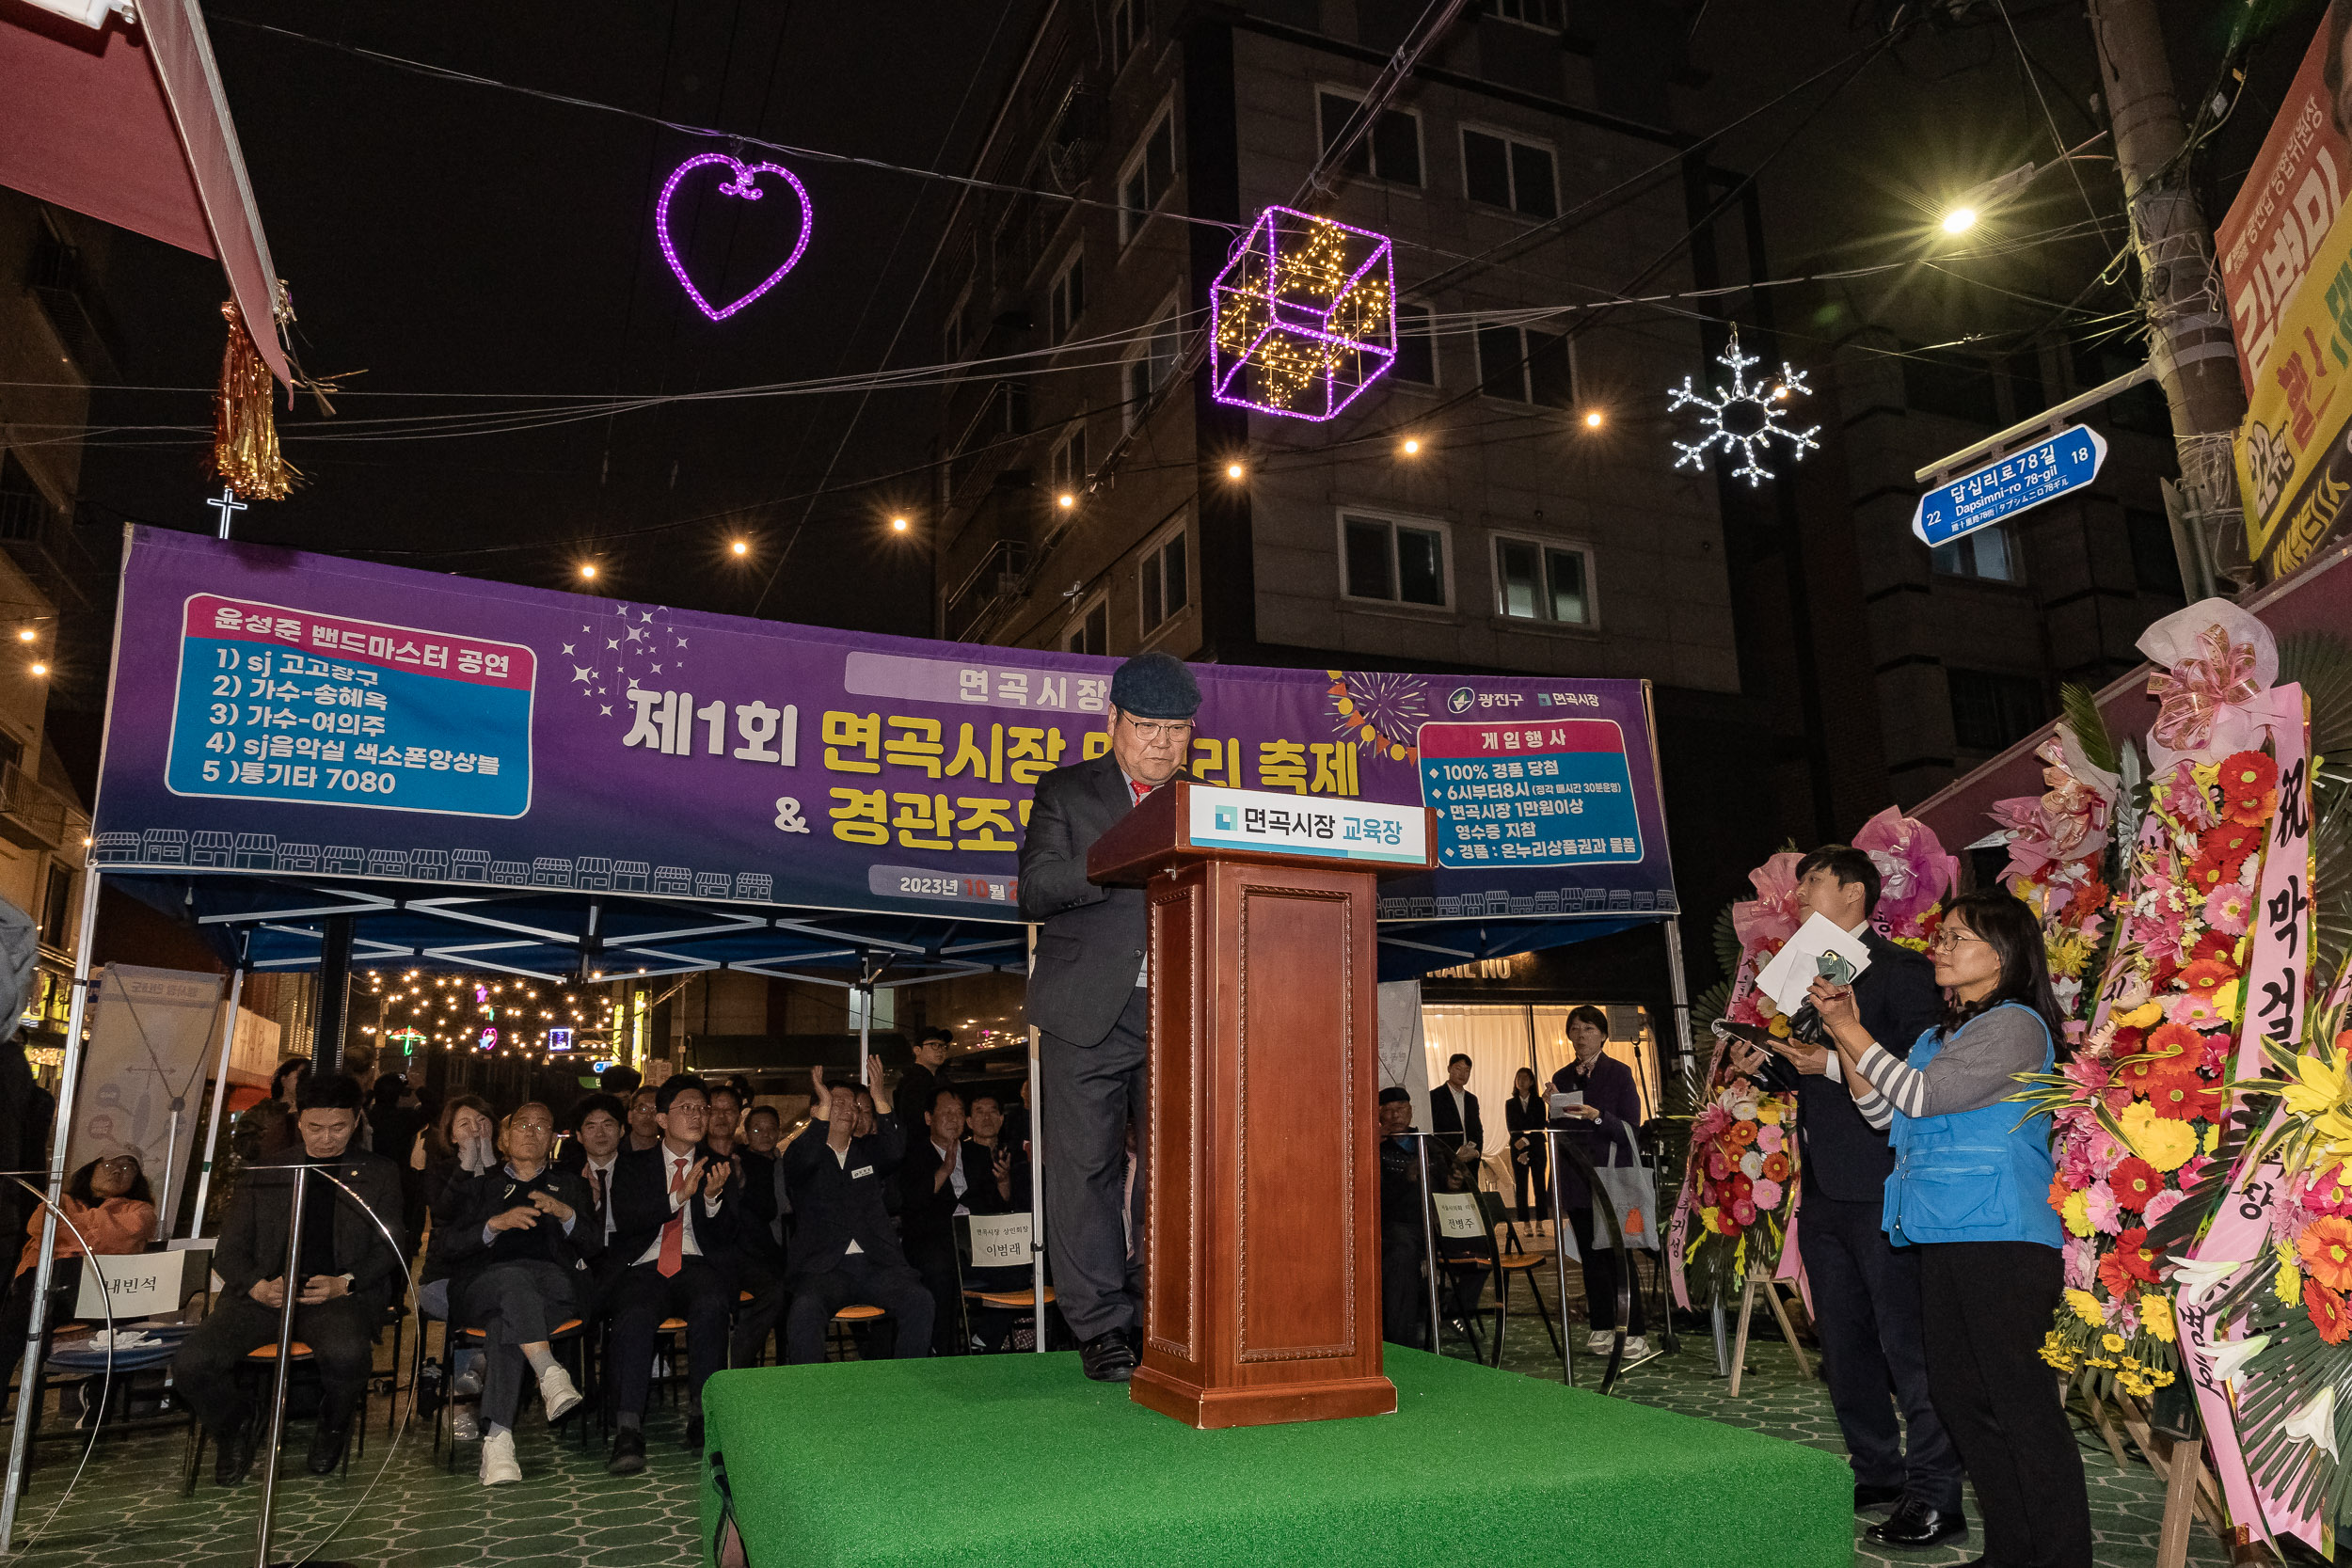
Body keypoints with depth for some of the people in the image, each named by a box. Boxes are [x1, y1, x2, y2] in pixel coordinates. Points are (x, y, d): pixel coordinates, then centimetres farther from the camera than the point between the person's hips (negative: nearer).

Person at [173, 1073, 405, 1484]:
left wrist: (344, 1283, -12)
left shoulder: (380, 1174, 13)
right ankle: (234, 1427, 12)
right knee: (190, 1363, -23)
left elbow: (390, 1249, 8)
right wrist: (258, 1286, -7)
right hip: (263, 1292, 3)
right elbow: (229, 1249, 14)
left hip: (339, 1293, -3)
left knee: (346, 1353, -35)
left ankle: (332, 1427, 2)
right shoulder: (265, 1173, 19)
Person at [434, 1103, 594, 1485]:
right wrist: (495, 1224, -6)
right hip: (483, 1289, 0)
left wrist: (567, 1214, -5)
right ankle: (550, 1373, -51)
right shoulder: (481, 1185, 27)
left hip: (554, 1285, 0)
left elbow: (595, 1246, 13)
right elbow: (449, 1248, 11)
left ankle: (497, 1439, -44)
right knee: (513, 1276, -39)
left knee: (505, 1321, -36)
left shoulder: (569, 1185, 27)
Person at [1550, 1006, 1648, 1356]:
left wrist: (1597, 1117, -23)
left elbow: (1632, 1129, -8)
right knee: (1591, 1254, 7)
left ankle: (1634, 1333, -3)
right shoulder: (1562, 1078, 11)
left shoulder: (1619, 1073, -2)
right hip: (1577, 1179, 4)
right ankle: (1601, 1327, 15)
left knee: (1618, 1254, -7)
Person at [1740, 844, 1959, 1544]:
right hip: (1822, 1188, 9)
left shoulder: (1900, 970, -8)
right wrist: (1767, 1064, 6)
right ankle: (1876, 1472, 28)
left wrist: (1835, 1063, -22)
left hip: (1881, 1189, -9)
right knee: (1842, 1341, 16)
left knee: (1907, 1341, -3)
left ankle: (1934, 1497, 7)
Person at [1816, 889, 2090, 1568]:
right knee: (1956, 1392, 12)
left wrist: (1850, 1031, -6)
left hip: (2001, 1238, -9)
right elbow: (1882, 1111, 16)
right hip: (1941, 1235, 9)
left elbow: (1921, 1095, -14)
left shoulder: (2015, 1025, -9)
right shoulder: (1941, 1034, 19)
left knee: (2019, 1399, -6)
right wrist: (1842, 1032, 7)